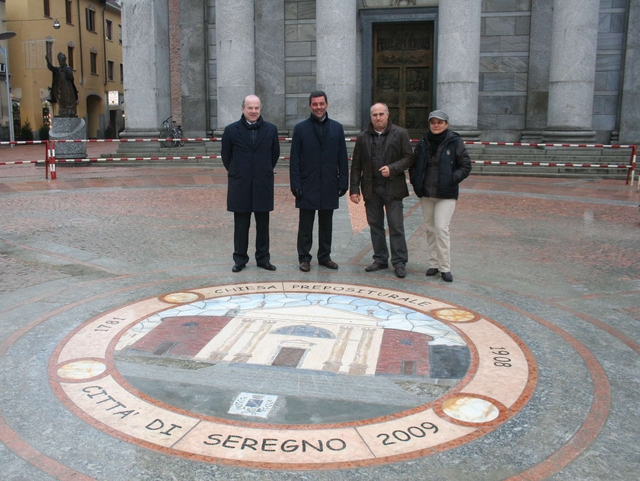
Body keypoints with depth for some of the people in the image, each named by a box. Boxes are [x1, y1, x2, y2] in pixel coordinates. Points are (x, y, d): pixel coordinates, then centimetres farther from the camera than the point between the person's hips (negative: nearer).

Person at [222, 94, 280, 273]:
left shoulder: (271, 129, 1)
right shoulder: (231, 130, -2)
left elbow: (275, 153, 12)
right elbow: (226, 156, 8)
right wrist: (236, 173, 12)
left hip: (263, 185, 1)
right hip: (240, 185, -1)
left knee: (263, 224, 8)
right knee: (241, 224, 6)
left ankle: (263, 258, 19)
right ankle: (240, 259, 17)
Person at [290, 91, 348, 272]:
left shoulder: (337, 128, 7)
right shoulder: (300, 128, 1)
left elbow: (342, 158, 6)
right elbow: (295, 160, -2)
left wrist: (343, 182, 1)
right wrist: (296, 185, -8)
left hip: (329, 186, 2)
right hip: (307, 186, -2)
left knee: (326, 224, 11)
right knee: (305, 225, 4)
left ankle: (324, 256, 22)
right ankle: (304, 258, 15)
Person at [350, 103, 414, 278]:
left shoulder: (400, 134, 0)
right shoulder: (363, 137, 6)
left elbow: (409, 158, -2)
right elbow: (356, 166, 6)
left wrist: (392, 168, -18)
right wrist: (354, 189, 0)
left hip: (393, 188, -3)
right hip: (371, 189, 3)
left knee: (396, 227, -1)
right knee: (375, 225, 10)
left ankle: (399, 262, 7)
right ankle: (380, 259, 21)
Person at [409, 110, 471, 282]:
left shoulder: (455, 142, -5)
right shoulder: (423, 142, 6)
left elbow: (466, 166, -2)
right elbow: (413, 164, 15)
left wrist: (452, 179, -14)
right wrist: (415, 182, 2)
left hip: (446, 195, -4)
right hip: (426, 194, 4)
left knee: (441, 229, -11)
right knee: (430, 229, 11)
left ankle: (445, 268, 0)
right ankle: (433, 263, 22)